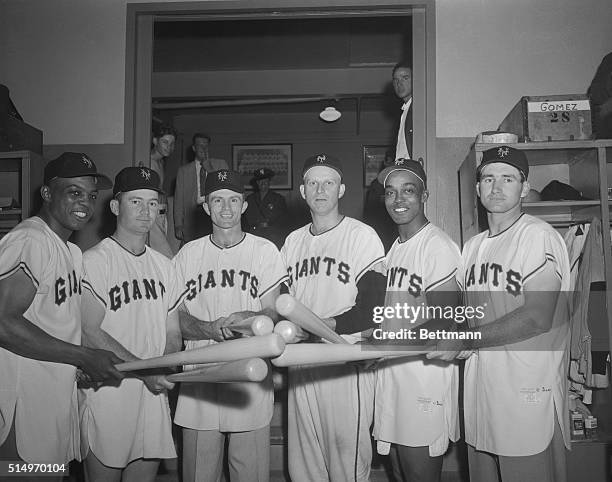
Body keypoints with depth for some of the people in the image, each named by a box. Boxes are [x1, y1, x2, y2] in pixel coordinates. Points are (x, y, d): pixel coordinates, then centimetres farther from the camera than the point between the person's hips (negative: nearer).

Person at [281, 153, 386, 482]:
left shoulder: (362, 236, -4)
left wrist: (325, 325, -23)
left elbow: (371, 310, -11)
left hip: (346, 361, -5)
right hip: (301, 363, 6)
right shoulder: (293, 241, 14)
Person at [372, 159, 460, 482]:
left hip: (426, 376, -8)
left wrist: (385, 345, -23)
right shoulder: (393, 247, 14)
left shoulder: (439, 246, -13)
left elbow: (443, 324, -17)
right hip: (390, 376, 8)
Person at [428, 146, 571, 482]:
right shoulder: (473, 246, 14)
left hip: (529, 391, -7)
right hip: (479, 385, 7)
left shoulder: (539, 236, -10)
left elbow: (538, 317, -19)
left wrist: (466, 340, -19)